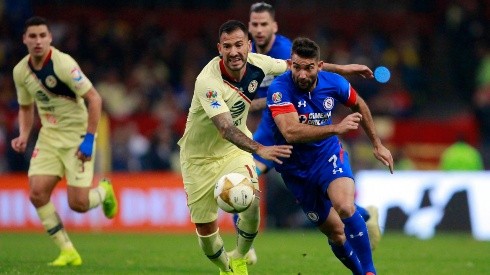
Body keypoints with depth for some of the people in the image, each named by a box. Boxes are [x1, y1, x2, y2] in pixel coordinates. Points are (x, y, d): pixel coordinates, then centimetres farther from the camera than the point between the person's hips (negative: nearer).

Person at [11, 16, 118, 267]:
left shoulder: (63, 64, -20)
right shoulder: (21, 71, -1)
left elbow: (94, 99, -18)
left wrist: (89, 139, -21)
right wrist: (23, 136, -1)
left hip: (77, 136, -6)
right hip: (49, 136, 6)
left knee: (78, 204, -10)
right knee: (37, 193, -12)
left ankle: (104, 191, 27)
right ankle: (68, 252, 2)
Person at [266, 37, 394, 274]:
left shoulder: (334, 83, -12)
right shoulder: (280, 89, -24)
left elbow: (358, 105, 12)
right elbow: (291, 132, -38)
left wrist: (377, 145, 18)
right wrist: (335, 128, -48)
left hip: (329, 154, 1)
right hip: (296, 167, -1)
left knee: (345, 207, -28)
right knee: (335, 231, 4)